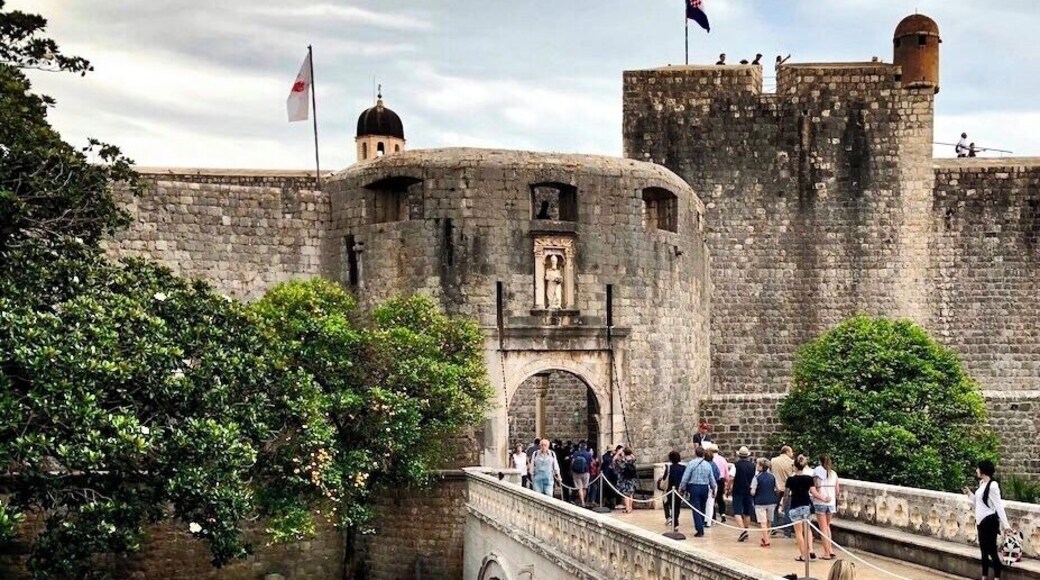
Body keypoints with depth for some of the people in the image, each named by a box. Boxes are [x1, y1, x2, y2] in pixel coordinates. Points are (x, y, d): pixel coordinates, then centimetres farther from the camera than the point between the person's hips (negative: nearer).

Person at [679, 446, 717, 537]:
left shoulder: (692, 463, -8)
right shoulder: (708, 464, 2)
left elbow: (685, 478, -9)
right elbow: (712, 479, 7)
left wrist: (682, 488, 3)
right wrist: (713, 488, 22)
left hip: (694, 488, -4)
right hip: (705, 488, 4)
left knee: (696, 510, -1)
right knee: (702, 510, 16)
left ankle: (700, 530, -7)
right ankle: (700, 529, 21)